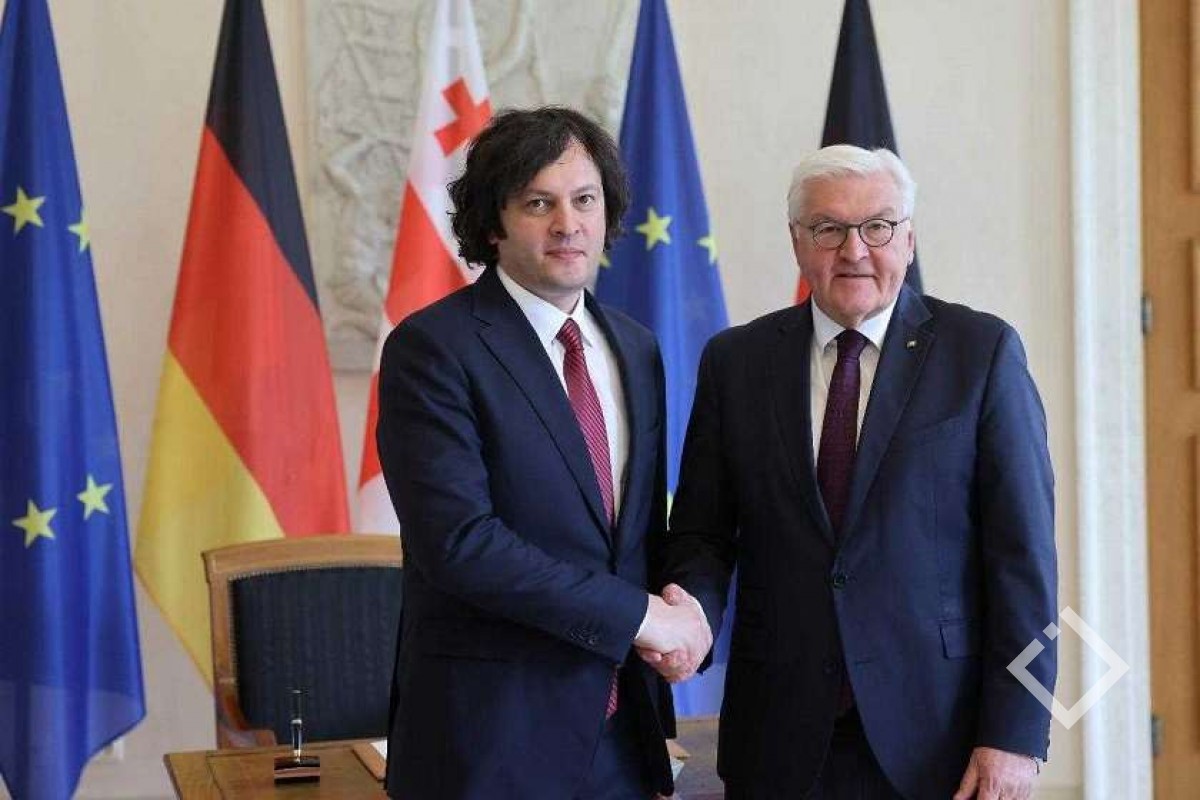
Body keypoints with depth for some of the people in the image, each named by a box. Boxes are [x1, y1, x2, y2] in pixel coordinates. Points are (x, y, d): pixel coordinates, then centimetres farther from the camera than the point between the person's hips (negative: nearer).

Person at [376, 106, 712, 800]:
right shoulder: (431, 347, -11)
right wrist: (636, 614, -16)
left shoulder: (636, 349, 10)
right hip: (490, 733, -6)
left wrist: (679, 609, -4)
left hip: (620, 727, 6)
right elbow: (457, 540, -20)